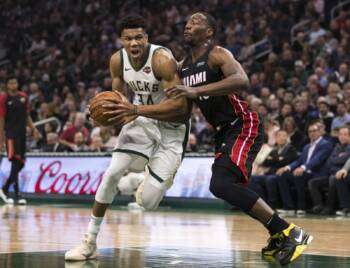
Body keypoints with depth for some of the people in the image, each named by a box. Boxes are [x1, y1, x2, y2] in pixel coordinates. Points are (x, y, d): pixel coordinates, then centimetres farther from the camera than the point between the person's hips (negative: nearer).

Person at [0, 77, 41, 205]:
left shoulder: (23, 97, 11)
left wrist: (33, 129, 6)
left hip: (22, 133, 6)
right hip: (11, 134, -6)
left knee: (21, 163, 6)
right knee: (16, 162, -11)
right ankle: (17, 194, -10)